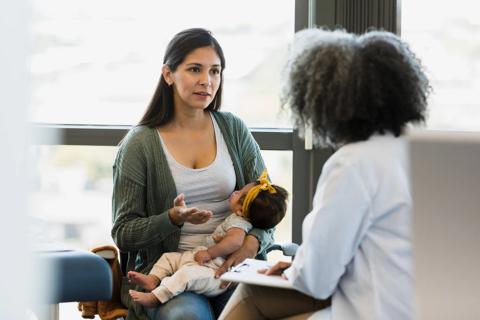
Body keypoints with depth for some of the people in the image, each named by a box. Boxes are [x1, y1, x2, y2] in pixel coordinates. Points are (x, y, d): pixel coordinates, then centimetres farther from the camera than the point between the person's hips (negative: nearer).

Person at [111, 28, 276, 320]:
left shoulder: (233, 129, 10)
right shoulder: (139, 144, 0)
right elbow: (122, 233, 1)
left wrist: (254, 241, -12)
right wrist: (174, 218, -18)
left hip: (231, 263, 3)